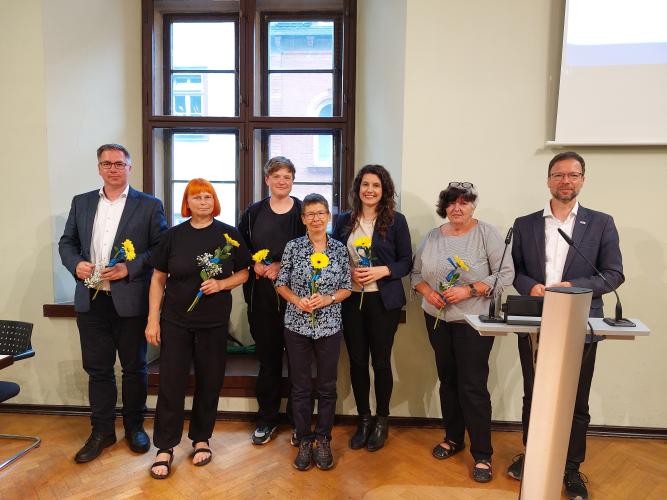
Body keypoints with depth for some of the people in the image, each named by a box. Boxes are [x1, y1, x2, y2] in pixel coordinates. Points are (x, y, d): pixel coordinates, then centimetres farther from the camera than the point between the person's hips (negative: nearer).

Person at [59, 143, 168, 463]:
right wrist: (76, 264, -6)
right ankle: (102, 431, 27)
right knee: (97, 368, 12)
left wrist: (129, 268, -16)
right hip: (91, 300, 4)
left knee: (134, 367, 11)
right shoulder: (81, 203, 11)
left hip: (130, 301, -3)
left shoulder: (149, 206, -2)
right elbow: (67, 242, 15)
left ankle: (135, 426, 29)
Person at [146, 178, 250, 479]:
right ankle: (165, 447, 18)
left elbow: (243, 273, 6)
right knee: (171, 383, 2)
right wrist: (153, 319, 0)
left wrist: (221, 284, -14)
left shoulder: (229, 235, 0)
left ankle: (201, 438, 29)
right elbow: (158, 278, 4)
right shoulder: (174, 235, 1)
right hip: (176, 321, 0)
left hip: (214, 322, 0)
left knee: (209, 383, 10)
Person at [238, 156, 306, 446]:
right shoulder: (254, 212, 9)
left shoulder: (303, 212, 1)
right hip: (261, 295, 2)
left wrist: (282, 266, -13)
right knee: (268, 356, 11)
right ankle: (267, 419, 26)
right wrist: (254, 265, -6)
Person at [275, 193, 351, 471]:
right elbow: (281, 284, 2)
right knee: (301, 386, 8)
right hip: (297, 325, 0)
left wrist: (328, 299, -13)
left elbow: (346, 288, 4)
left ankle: (323, 441, 26)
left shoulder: (339, 248, 1)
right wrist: (298, 301, -15)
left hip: (329, 326, 1)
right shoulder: (293, 246, -1)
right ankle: (304, 441, 24)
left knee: (327, 386, 9)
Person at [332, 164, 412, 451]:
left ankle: (381, 421, 26)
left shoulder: (395, 220, -1)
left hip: (383, 300, -2)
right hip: (351, 298, 3)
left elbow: (406, 262, -1)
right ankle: (363, 419, 28)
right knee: (357, 361, 9)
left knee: (381, 361, 6)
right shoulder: (344, 220, 6)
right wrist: (348, 272, -10)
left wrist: (382, 271, -17)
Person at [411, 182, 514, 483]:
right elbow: (416, 273, 10)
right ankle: (453, 438, 33)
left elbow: (505, 274, -11)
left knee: (473, 386, -3)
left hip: (474, 320, -4)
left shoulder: (486, 233, -8)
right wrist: (428, 292, -10)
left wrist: (469, 290, -20)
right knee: (447, 380, 15)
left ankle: (482, 455, 12)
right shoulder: (432, 237, 5)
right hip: (437, 318, 5)